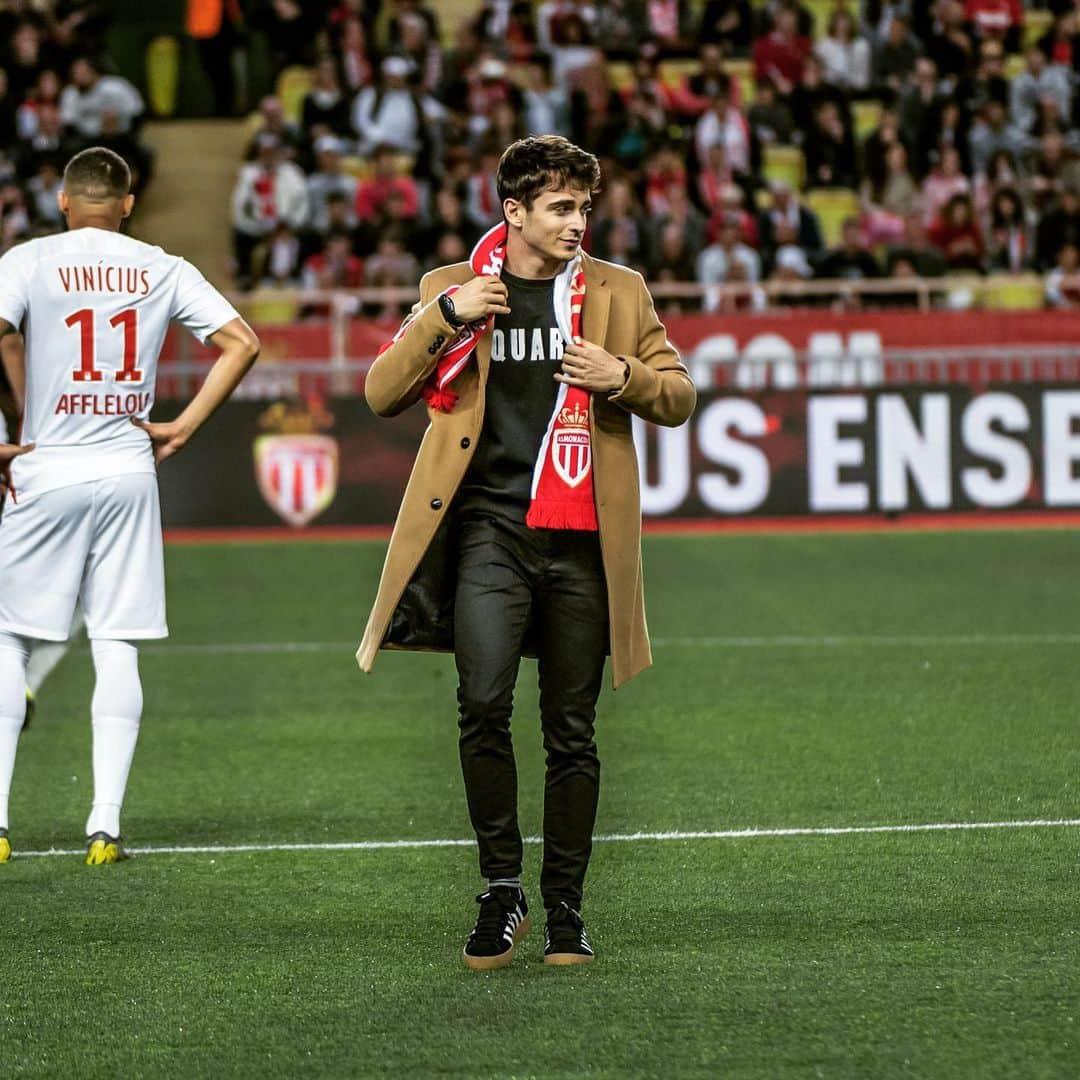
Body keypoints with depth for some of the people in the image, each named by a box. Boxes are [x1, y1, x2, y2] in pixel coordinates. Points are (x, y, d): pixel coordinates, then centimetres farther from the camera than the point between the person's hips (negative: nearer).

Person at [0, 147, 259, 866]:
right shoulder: (162, 270, 5)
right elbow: (242, 341, 2)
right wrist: (184, 428, 4)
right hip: (128, 470, 2)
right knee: (118, 649, 6)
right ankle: (105, 826, 2)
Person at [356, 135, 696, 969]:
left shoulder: (618, 292, 10)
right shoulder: (452, 289, 8)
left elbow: (680, 397, 13)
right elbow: (383, 394, 4)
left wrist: (623, 377, -8)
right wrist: (446, 319, -9)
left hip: (581, 539, 2)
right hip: (490, 528, -1)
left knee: (572, 733, 5)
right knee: (484, 702, -20)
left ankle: (565, 909, 16)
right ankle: (501, 887, -6)